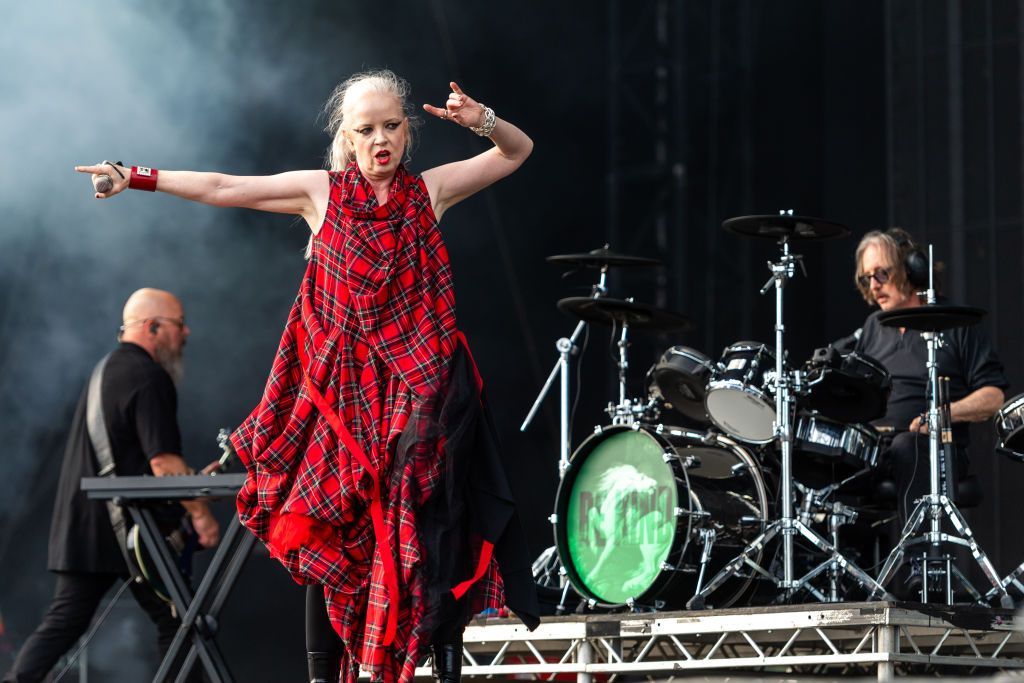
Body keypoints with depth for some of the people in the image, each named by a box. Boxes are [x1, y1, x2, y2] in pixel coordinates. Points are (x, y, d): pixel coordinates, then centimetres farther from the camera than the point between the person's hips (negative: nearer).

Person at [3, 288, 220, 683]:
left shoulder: (107, 370, 19)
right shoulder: (149, 378, -13)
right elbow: (162, 460, -20)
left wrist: (190, 482, 25)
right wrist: (200, 513, -16)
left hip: (81, 527, 9)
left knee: (64, 621, 6)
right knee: (174, 620, 1)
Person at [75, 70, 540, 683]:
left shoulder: (429, 190, 6)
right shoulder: (321, 192, 5)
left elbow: (517, 151, 8)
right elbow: (220, 188, 5)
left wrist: (482, 121, -12)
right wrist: (136, 178, 1)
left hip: (419, 389, 0)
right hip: (341, 387, 1)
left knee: (428, 529, -9)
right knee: (333, 533, -2)